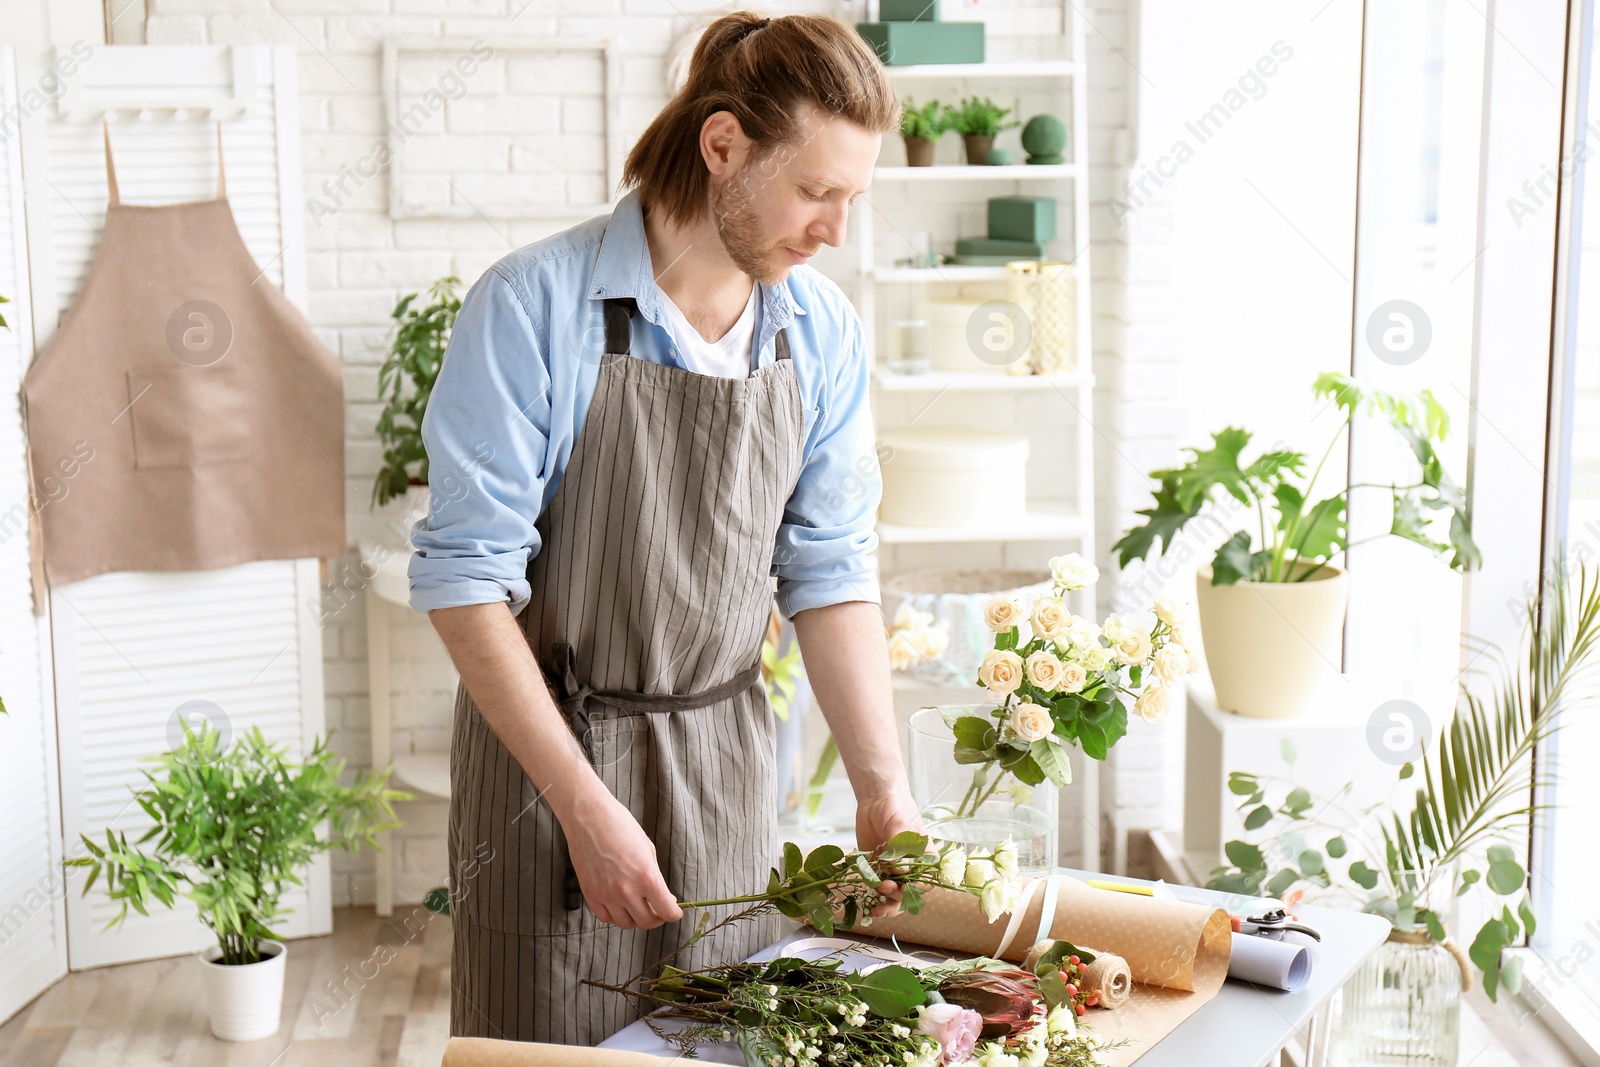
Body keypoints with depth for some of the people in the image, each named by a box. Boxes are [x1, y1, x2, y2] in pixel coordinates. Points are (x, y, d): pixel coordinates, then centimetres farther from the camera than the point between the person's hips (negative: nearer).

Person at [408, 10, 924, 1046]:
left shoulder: (824, 331, -1)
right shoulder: (534, 306, -17)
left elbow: (832, 570, 4)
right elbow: (465, 577, -16)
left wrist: (882, 785, -4)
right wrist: (585, 803, -19)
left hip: (724, 760, 5)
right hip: (546, 751, -4)